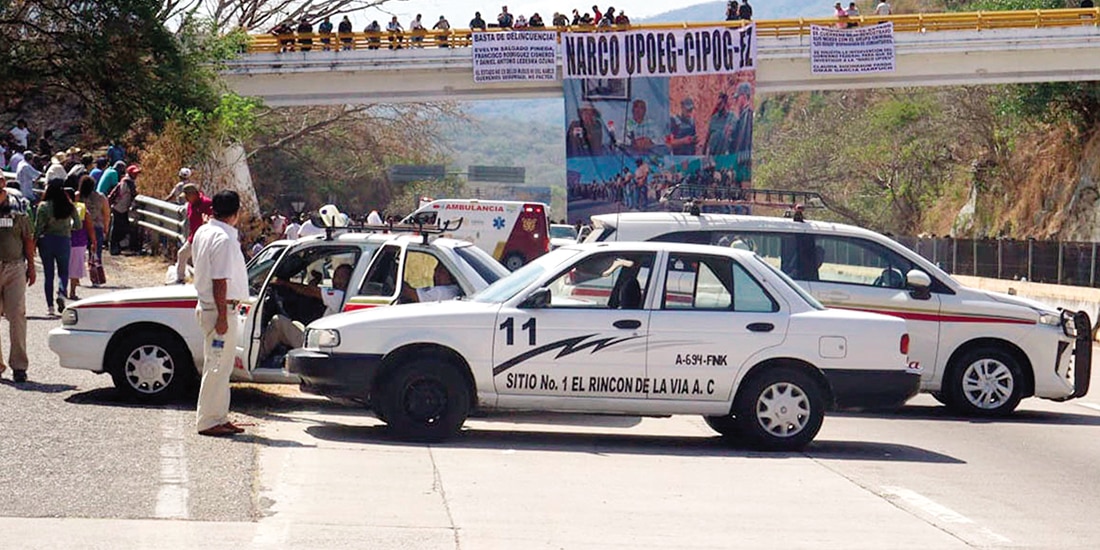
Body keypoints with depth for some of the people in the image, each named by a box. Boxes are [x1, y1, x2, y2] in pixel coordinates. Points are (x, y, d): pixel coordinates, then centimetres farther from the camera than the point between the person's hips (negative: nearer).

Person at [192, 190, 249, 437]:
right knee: (217, 366, -5)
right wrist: (222, 317, -21)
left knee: (221, 365, 16)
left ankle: (219, 417, 22)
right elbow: (220, 281, -22)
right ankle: (208, 421, -1)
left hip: (206, 305, 10)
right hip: (219, 308, -10)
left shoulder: (203, 232, 10)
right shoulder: (224, 240, -19)